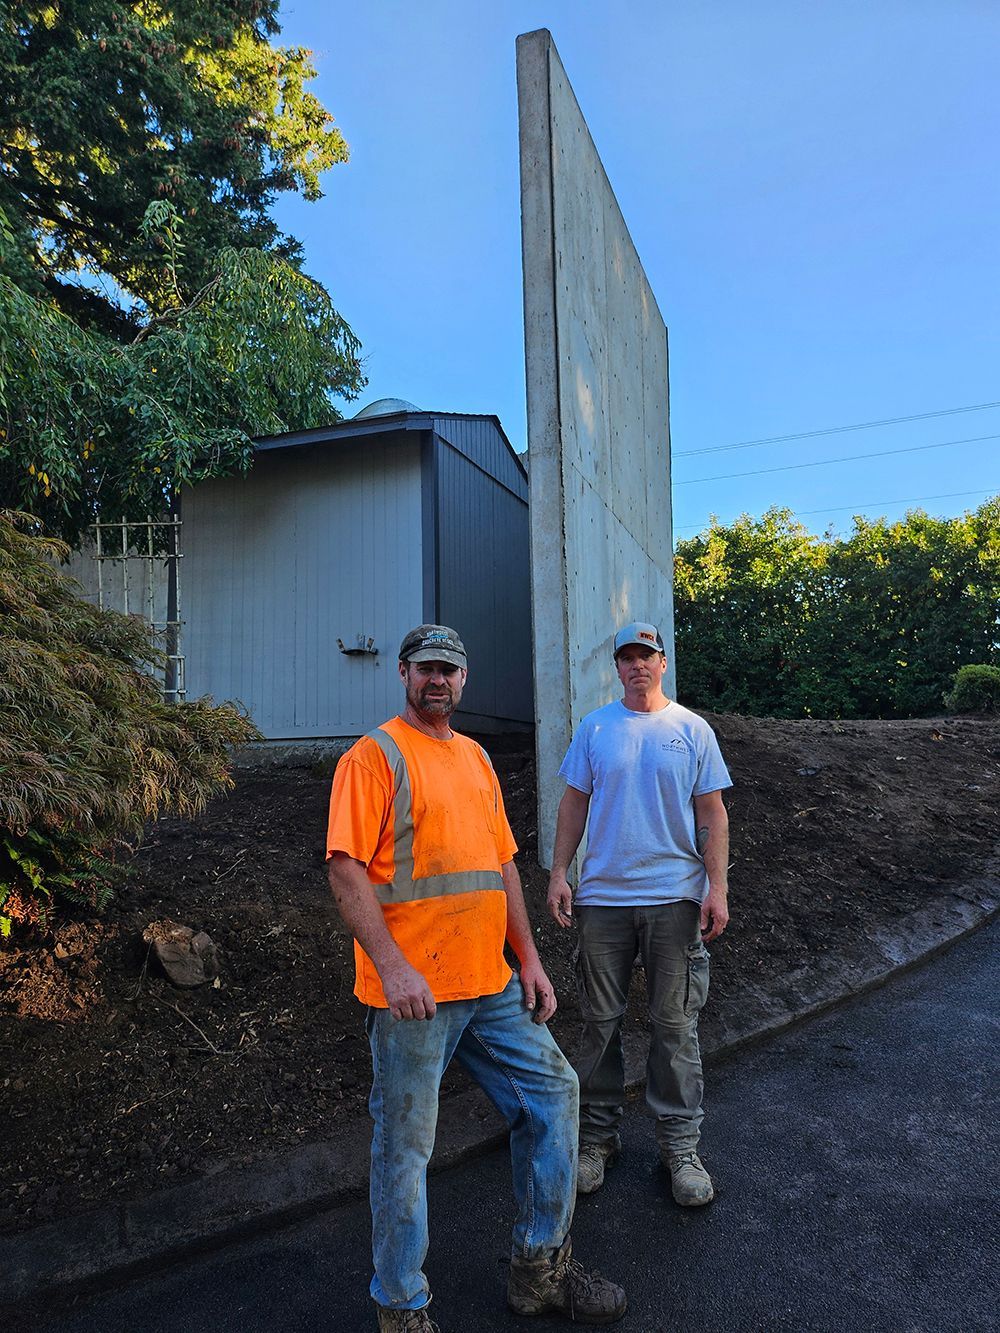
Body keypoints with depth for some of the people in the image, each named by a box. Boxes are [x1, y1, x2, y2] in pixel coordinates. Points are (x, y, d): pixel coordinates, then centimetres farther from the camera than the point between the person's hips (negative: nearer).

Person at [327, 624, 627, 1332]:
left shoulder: (476, 758, 14)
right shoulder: (375, 755, -8)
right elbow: (347, 869, -15)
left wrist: (529, 961, 11)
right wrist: (393, 967, -23)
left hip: (492, 985, 7)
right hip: (413, 993, -7)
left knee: (554, 1093, 12)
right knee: (404, 1148, 5)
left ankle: (541, 1270, 30)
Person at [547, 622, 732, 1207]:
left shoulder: (693, 730, 3)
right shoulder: (595, 727, 5)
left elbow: (713, 813, 3)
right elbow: (575, 804, 7)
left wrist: (718, 886, -6)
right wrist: (559, 873, 0)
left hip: (675, 896, -1)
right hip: (602, 896, 1)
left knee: (675, 1026, 6)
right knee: (601, 1022, 10)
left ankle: (681, 1146, 21)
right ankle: (598, 1136, 26)